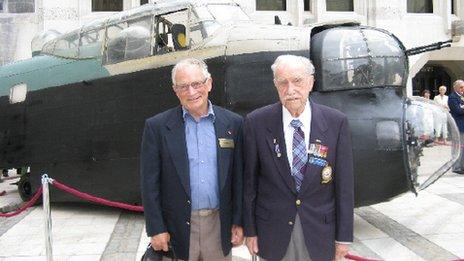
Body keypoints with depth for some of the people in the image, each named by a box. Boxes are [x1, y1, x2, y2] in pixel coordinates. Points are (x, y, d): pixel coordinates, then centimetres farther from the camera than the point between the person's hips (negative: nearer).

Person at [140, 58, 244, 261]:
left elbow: (238, 177, 3)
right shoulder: (157, 126, -5)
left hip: (219, 225, 2)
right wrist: (156, 229, -6)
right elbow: (150, 183, -4)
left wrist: (238, 221, 3)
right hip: (177, 228, -1)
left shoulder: (232, 123, 0)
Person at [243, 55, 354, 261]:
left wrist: (344, 236, -1)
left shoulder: (336, 123, -8)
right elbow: (250, 180, -3)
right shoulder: (256, 122, -9)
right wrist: (250, 229, 0)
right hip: (273, 233, 0)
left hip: (320, 232, 1)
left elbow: (344, 184, -4)